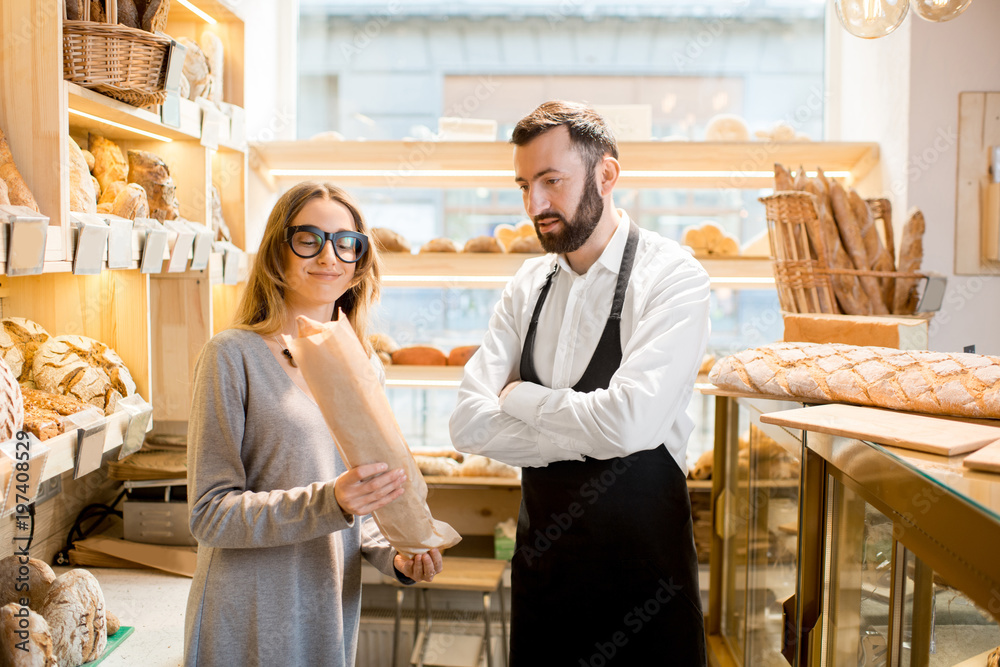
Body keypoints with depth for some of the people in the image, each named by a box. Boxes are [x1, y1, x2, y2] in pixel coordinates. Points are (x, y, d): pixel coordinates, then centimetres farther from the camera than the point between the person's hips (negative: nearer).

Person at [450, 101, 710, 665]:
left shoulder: (673, 278, -14)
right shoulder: (529, 285, 3)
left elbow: (628, 424, -26)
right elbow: (469, 426, -5)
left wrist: (520, 396, -10)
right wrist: (584, 437, -17)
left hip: (642, 550, -5)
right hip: (542, 540, 5)